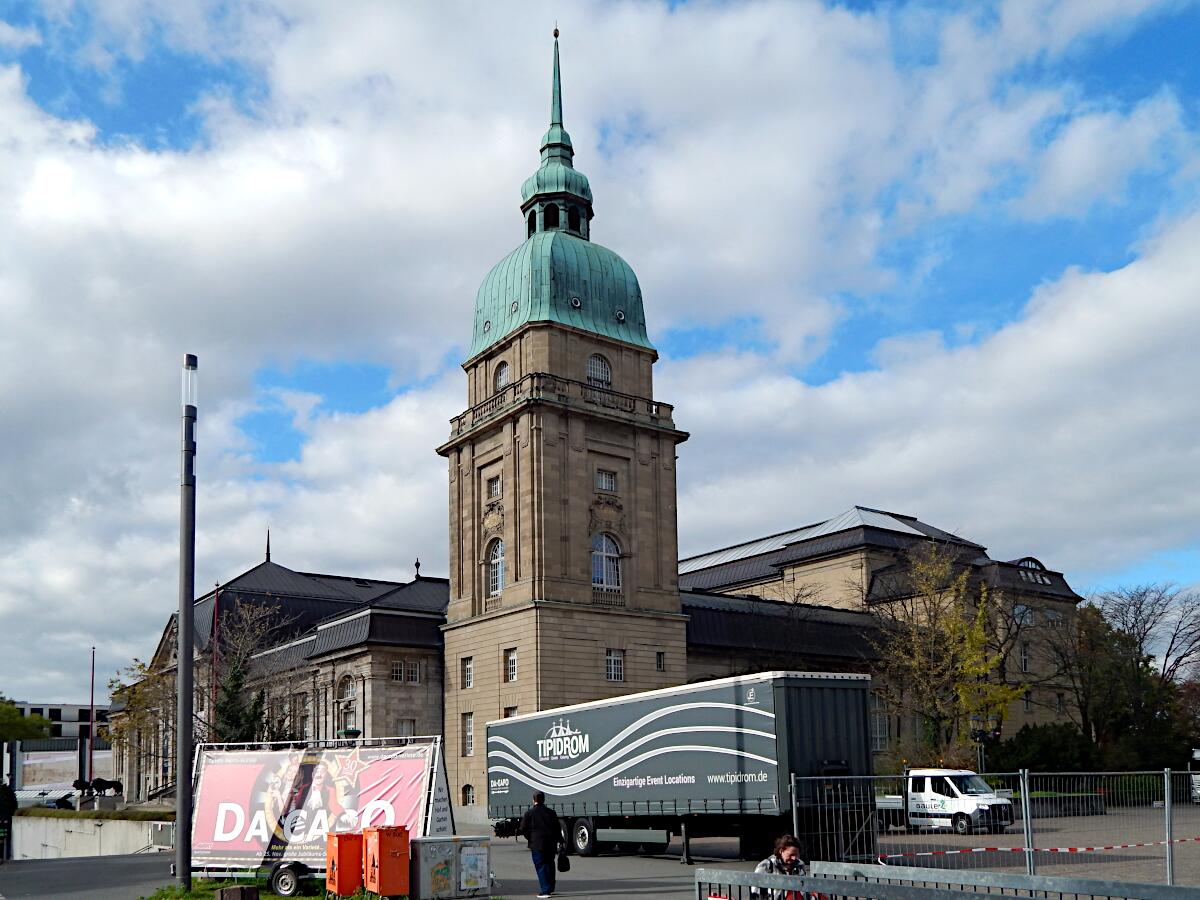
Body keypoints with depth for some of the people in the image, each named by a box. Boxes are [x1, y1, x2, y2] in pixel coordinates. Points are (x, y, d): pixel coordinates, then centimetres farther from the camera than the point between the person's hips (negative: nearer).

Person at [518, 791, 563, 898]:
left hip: (537, 844, -4)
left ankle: (546, 891, -9)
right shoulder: (551, 812, 8)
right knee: (549, 866, 18)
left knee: (541, 867, -2)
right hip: (551, 844, 4)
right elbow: (558, 828, 10)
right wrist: (560, 841, 19)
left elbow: (523, 829, -2)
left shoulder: (529, 813, -3)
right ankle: (550, 889, 26)